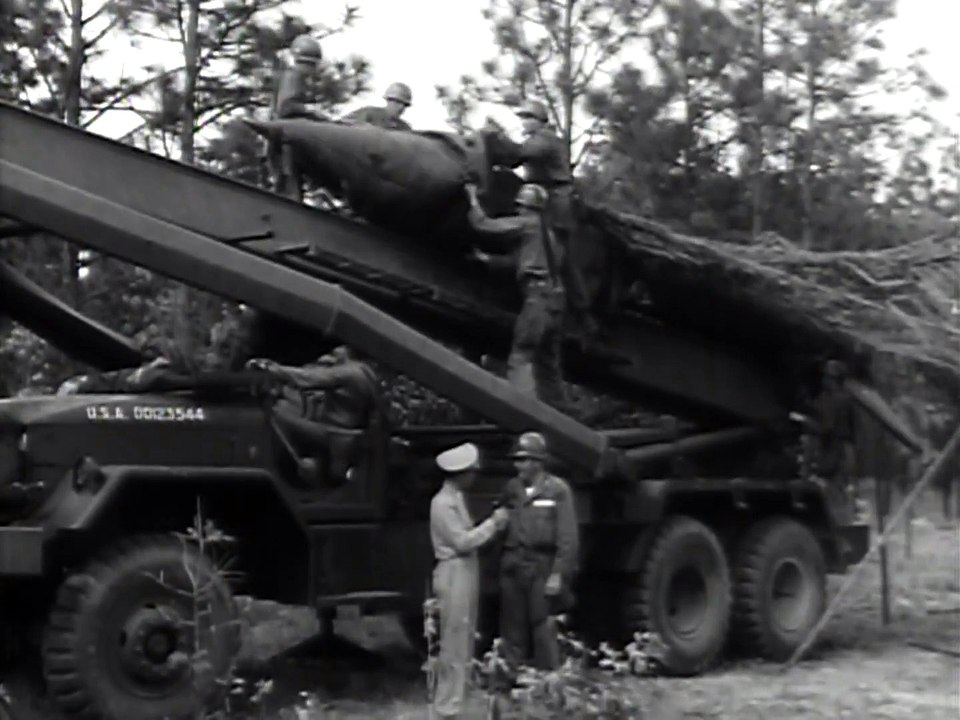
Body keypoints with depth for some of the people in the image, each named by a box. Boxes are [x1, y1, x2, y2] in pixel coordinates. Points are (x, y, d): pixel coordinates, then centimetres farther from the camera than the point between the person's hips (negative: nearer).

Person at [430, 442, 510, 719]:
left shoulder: (456, 499, 15)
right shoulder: (443, 503, -16)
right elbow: (462, 541, -20)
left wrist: (491, 525, 6)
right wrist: (492, 523, -14)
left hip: (466, 574, 10)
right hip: (454, 575, -10)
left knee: (464, 642, 15)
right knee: (454, 643, -7)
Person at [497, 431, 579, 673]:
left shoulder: (557, 490, -3)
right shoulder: (512, 488, 12)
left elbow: (568, 537, -6)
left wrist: (559, 574, -11)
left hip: (541, 568, -5)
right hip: (512, 568, 5)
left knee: (543, 631, -3)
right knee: (512, 631, 9)